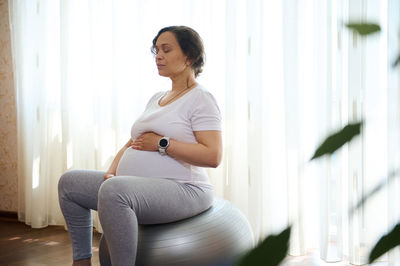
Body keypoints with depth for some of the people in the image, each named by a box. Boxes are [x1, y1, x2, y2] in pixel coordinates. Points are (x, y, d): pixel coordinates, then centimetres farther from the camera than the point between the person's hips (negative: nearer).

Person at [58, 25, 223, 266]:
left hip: (182, 190, -9)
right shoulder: (157, 99, 20)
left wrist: (162, 143, -16)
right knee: (70, 182, 10)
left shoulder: (200, 98, -7)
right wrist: (112, 172, 6)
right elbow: (132, 143, 24)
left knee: (113, 190, -37)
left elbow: (213, 156, -19)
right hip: (139, 187, 10)